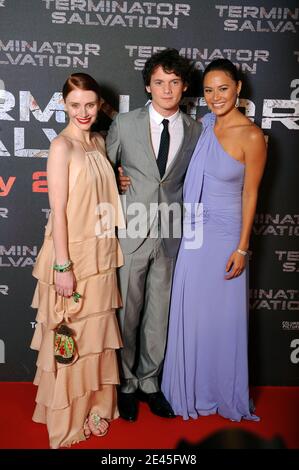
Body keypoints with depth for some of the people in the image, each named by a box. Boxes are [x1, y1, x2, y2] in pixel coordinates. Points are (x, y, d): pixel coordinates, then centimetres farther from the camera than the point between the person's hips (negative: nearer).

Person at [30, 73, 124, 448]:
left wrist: (121, 183, 4)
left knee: (96, 332, 15)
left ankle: (94, 406, 34)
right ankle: (68, 417, 26)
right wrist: (63, 266, -19)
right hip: (71, 255, -6)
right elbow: (58, 210, -17)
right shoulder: (61, 146, -12)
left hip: (101, 254, 7)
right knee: (69, 337, 7)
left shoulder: (99, 142, 9)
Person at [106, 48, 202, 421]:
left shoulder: (195, 131, 4)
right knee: (127, 312, 7)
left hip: (170, 235, 2)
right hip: (131, 232, -1)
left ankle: (149, 382, 30)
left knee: (159, 313, 11)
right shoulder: (124, 125, -1)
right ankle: (125, 384, 28)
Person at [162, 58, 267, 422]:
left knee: (223, 316, 8)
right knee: (190, 312, 13)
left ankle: (224, 392, 32)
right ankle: (192, 389, 34)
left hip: (225, 234, -5)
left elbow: (249, 194, -9)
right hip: (194, 232, 5)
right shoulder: (203, 126, 3)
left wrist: (242, 248, -10)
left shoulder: (251, 136, -12)